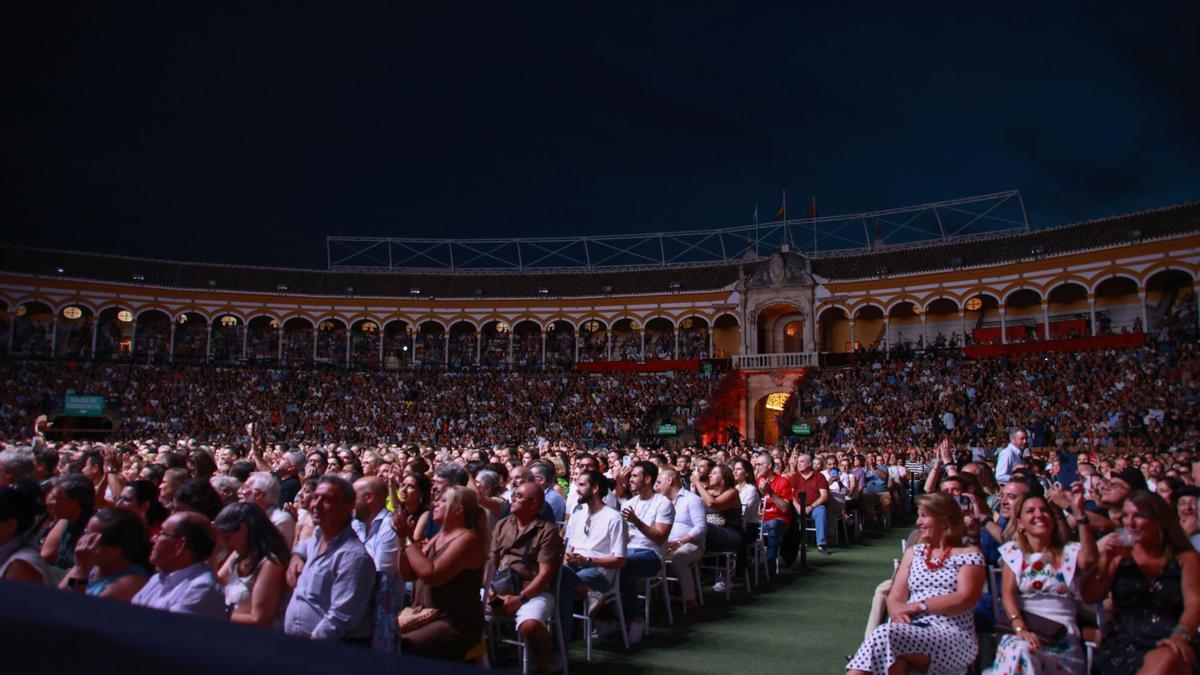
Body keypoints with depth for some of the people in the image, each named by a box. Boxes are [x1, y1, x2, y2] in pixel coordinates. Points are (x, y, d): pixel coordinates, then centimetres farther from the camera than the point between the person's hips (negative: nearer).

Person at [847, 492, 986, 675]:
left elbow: (966, 599, -7)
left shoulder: (969, 554, 8)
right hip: (912, 631, 3)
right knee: (891, 636, -37)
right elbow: (894, 598, 14)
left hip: (954, 638, -3)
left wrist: (917, 605, -10)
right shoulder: (913, 552, 22)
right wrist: (898, 612, -10)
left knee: (885, 635, -35)